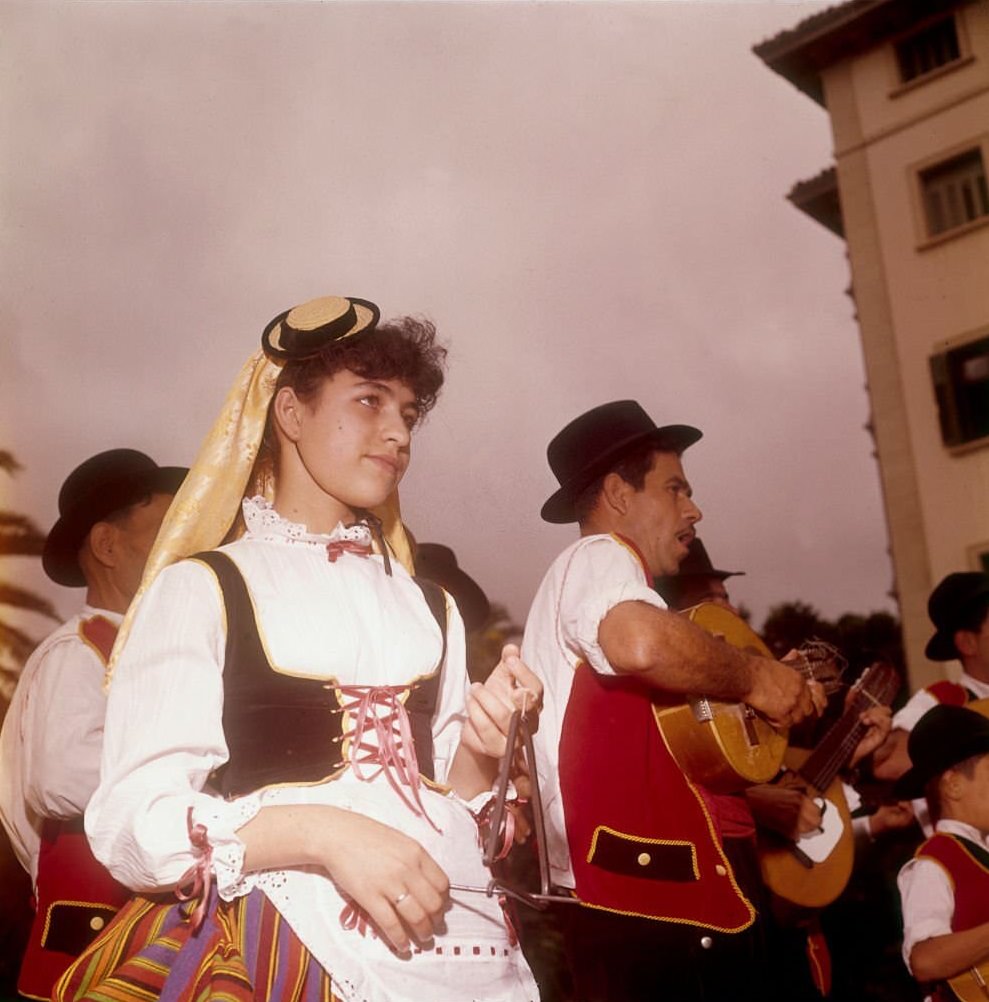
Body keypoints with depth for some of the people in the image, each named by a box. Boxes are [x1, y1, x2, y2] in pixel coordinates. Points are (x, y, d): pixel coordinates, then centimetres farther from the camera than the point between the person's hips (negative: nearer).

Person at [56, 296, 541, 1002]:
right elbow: (134, 822, -11)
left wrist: (479, 753, -6)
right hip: (280, 940, -4)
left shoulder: (429, 608, 13)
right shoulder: (201, 587, -2)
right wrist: (319, 831, -24)